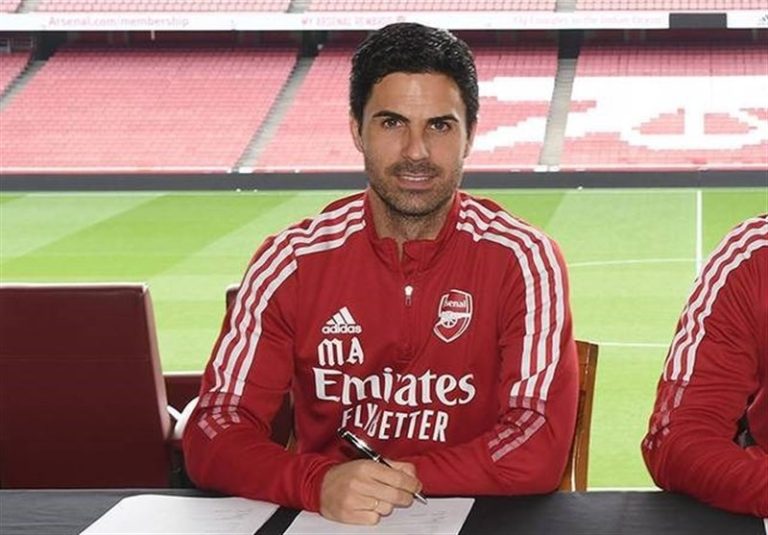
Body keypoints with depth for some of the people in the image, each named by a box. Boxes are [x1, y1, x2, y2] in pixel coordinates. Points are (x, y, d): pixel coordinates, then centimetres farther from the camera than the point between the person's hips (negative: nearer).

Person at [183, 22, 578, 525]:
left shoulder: (522, 259, -5)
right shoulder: (292, 261, -2)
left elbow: (540, 449, -11)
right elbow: (214, 433, -7)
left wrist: (404, 479, -20)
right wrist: (321, 484, -25)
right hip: (326, 522, 1)